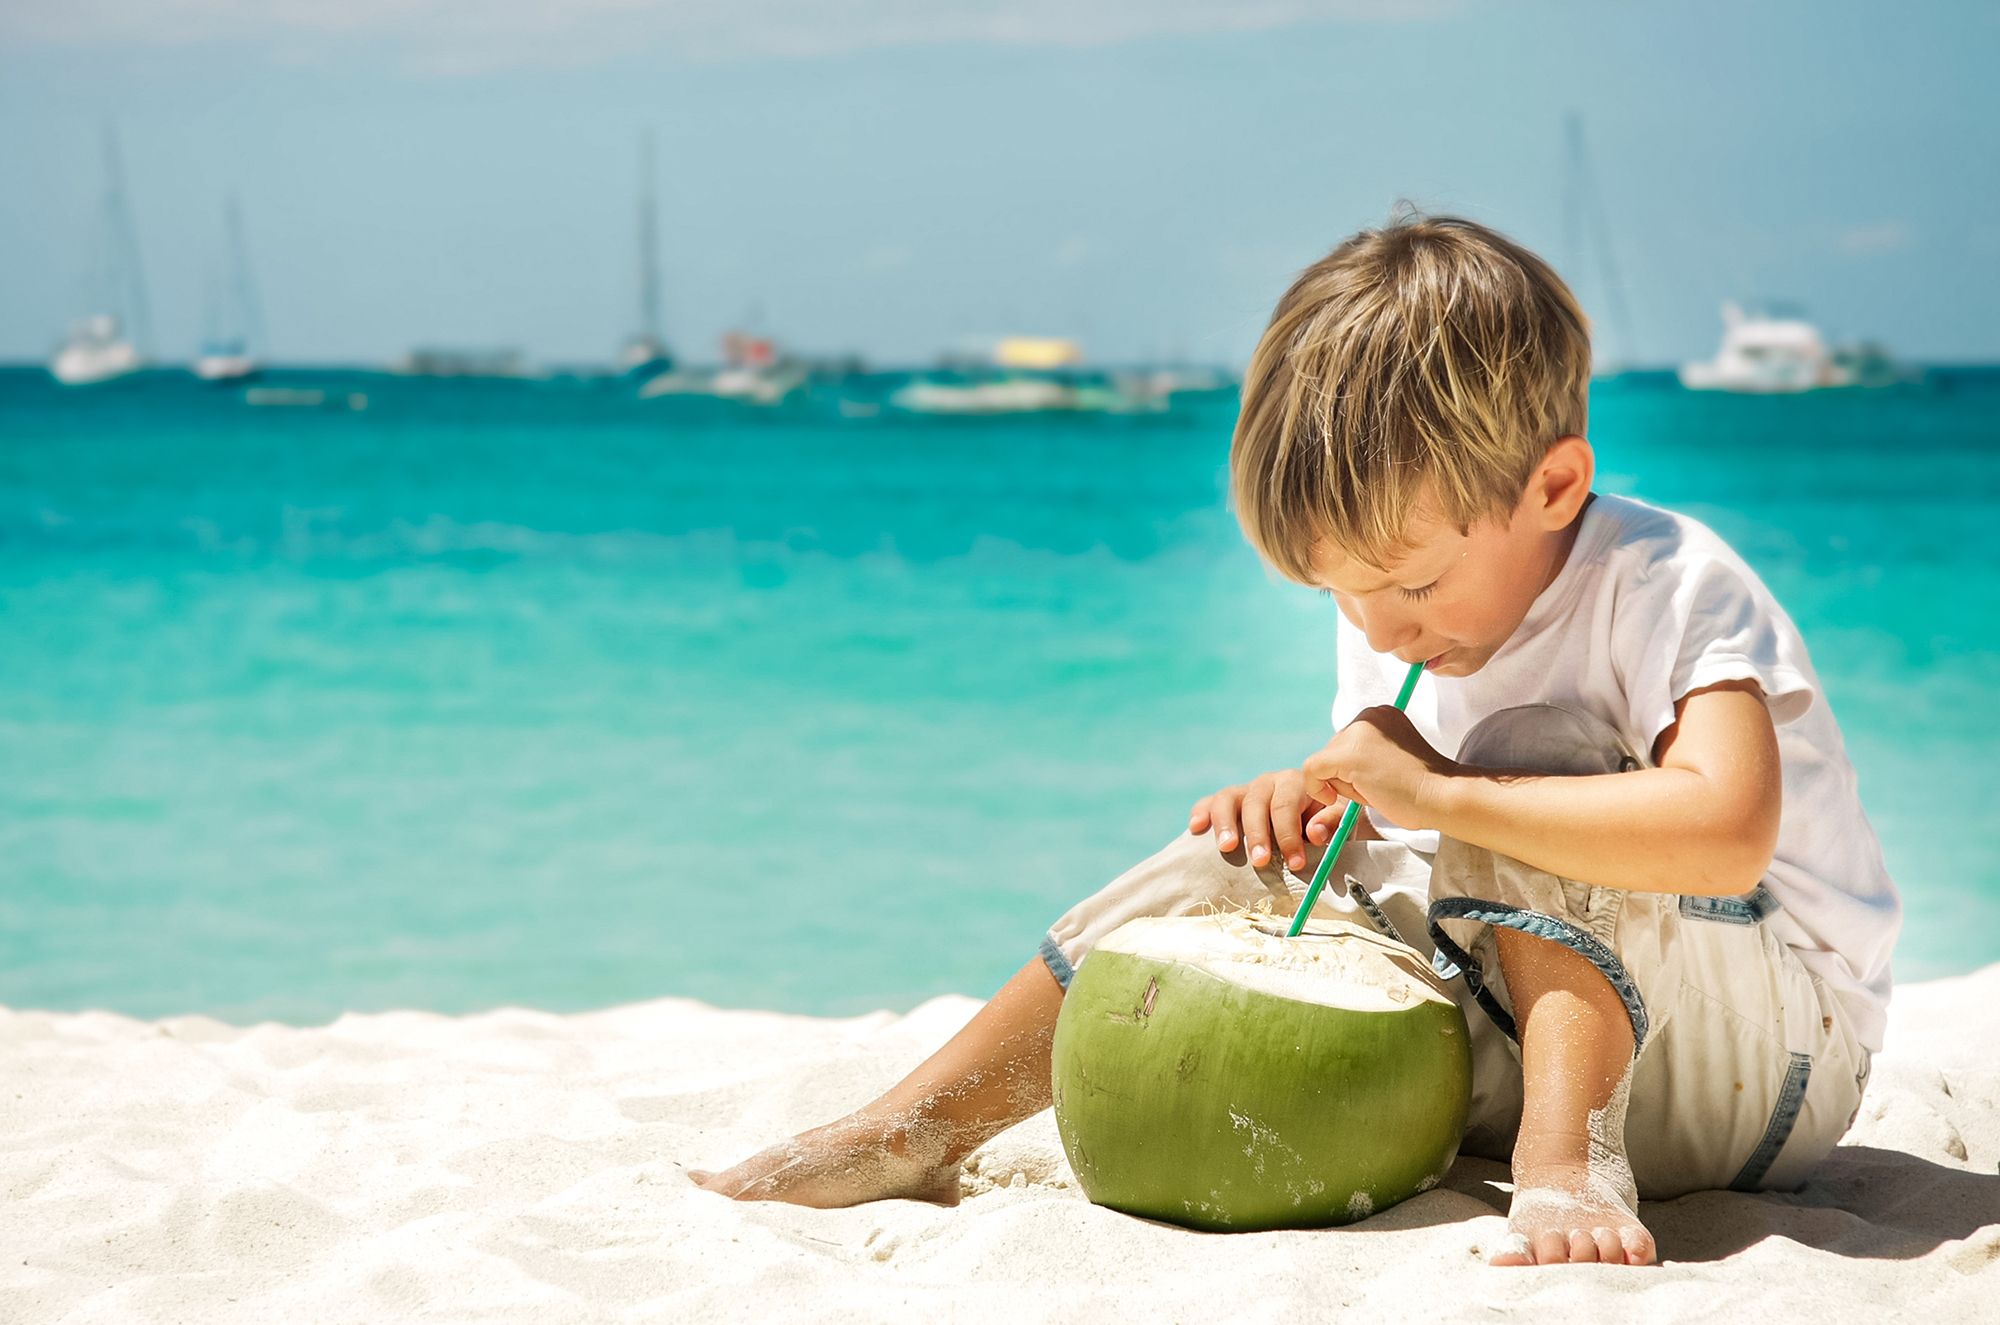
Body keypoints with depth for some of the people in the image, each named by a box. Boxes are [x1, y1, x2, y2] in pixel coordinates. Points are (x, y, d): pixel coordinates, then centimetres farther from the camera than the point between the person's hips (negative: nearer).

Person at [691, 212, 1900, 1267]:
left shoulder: (1667, 587, -21)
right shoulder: (1401, 631, 1)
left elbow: (1723, 828, -38)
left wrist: (1440, 796, -35)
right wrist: (1309, 803, -11)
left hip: (1776, 1056, -7)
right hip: (1521, 1029, 7)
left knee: (1527, 754, -28)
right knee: (1236, 869, -5)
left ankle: (1568, 1155, -36)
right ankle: (917, 1133, -2)